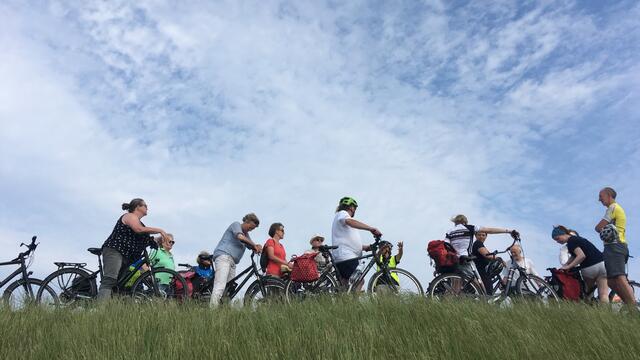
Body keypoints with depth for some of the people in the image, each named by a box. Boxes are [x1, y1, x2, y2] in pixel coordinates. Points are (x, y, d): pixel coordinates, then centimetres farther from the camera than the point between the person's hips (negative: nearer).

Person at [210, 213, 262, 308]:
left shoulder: (246, 234, 28)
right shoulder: (236, 225, 3)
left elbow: (251, 246, 16)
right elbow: (240, 237, -17)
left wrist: (257, 248, -6)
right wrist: (254, 245, -12)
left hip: (232, 261, 10)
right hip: (224, 256, -10)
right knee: (220, 286, -22)